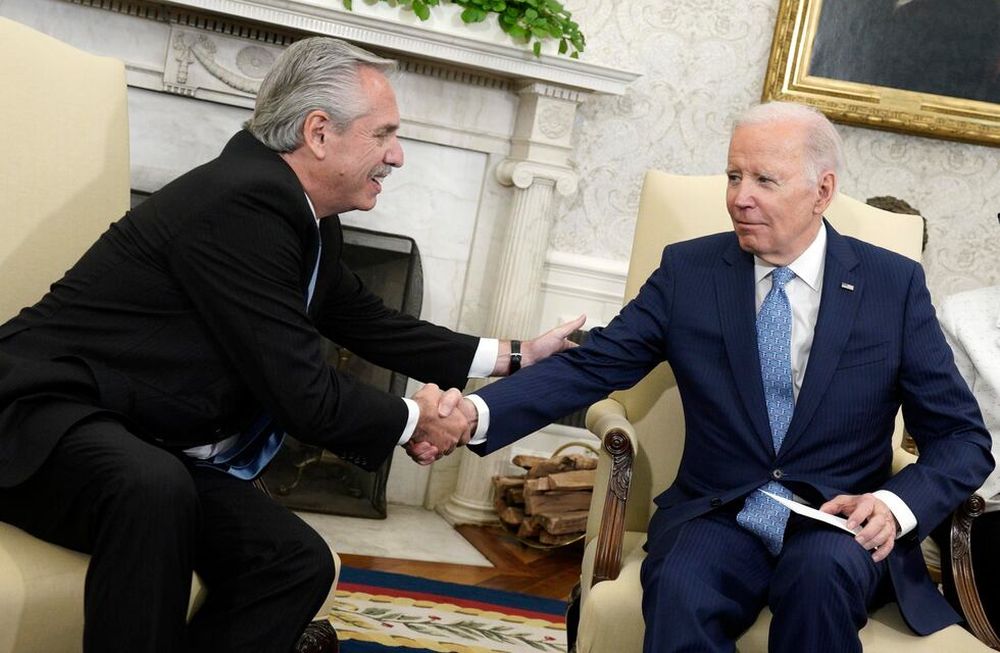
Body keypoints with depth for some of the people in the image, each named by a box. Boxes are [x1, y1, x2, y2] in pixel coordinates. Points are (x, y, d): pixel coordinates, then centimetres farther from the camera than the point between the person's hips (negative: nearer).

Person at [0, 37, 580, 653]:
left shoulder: (302, 215, 5)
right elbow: (306, 396, -23)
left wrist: (512, 355, 16)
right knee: (154, 487, -39)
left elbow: (370, 321, 19)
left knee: (298, 561, -7)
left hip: (145, 446, 9)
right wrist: (414, 420, -5)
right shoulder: (242, 203, -24)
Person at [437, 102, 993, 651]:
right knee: (679, 588, -33)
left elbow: (963, 437, 4)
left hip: (842, 529, 1)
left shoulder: (896, 285, 1)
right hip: (718, 518, 0)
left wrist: (898, 505, -16)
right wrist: (477, 412, -21)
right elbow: (590, 367, -4)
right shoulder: (688, 271, 3)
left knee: (821, 570, -34)